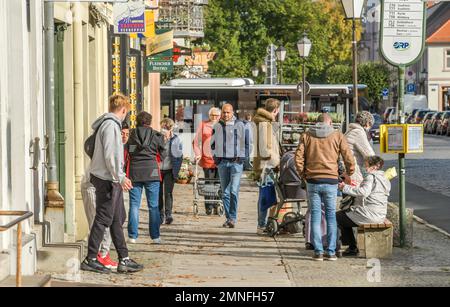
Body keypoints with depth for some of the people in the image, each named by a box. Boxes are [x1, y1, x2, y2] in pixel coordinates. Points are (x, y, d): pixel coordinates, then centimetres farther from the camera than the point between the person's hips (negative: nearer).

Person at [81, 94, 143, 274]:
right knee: (103, 219, -5)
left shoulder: (110, 124, 16)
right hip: (107, 179, -10)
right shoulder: (111, 125, -15)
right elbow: (109, 155, -22)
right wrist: (121, 177, -22)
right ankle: (91, 259, 2)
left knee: (118, 219, 11)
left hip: (112, 180, 10)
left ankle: (124, 260, 14)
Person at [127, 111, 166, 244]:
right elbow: (163, 154, 4)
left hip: (134, 172, 1)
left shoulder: (132, 135, 4)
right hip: (151, 171, -1)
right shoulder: (156, 135, 0)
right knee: (153, 206, 4)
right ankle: (155, 236, 3)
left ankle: (132, 236, 2)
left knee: (134, 205, 5)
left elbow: (126, 153, 5)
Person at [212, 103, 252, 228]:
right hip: (222, 162, 4)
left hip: (236, 162, -4)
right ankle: (228, 218, 13)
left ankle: (233, 218, -10)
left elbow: (247, 142, 5)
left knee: (234, 191, -13)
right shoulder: (217, 126, 10)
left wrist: (243, 157, -3)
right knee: (225, 192, 6)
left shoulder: (240, 125, 1)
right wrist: (216, 157, 8)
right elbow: (212, 143, 21)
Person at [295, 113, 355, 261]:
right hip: (331, 182, -1)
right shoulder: (337, 136, 3)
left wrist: (303, 174, 11)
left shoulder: (306, 136, 6)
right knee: (331, 216, 7)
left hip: (312, 181, 1)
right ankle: (331, 251, 5)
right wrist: (349, 174, 14)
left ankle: (318, 251, 2)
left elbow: (298, 157, 0)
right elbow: (348, 157, 0)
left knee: (315, 216, 5)